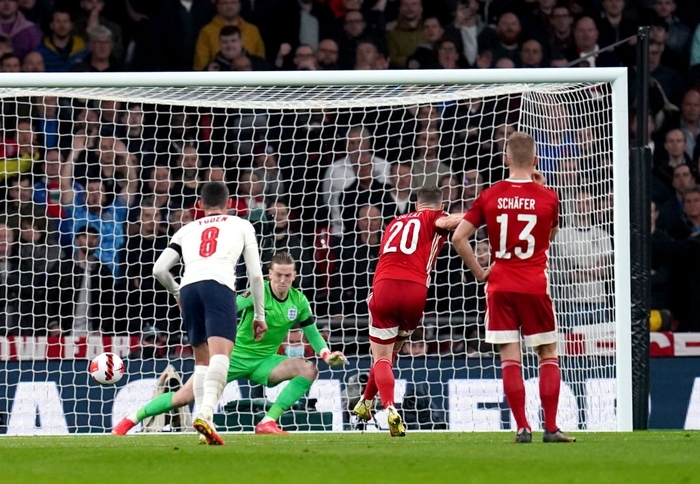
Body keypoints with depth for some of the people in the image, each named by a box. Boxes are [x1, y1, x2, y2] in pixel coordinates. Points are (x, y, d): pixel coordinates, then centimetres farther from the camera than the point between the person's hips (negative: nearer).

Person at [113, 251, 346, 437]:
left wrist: (327, 355, -6)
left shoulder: (299, 301, -2)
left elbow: (312, 333, 9)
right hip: (236, 355, -4)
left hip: (264, 361, 4)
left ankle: (268, 423, -23)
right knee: (184, 397, -10)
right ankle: (130, 420, 10)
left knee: (308, 369, -21)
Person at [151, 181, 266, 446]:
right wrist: (259, 315, 29)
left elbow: (159, 269, 21)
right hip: (218, 285, -3)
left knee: (202, 359, 16)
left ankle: (204, 420, 4)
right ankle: (205, 414, -40)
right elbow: (255, 274, 20)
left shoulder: (187, 230, 30)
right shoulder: (241, 226, 26)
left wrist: (176, 292, 40)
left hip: (188, 287, 3)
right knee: (220, 354, -18)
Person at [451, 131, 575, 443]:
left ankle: (522, 427, -3)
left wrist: (479, 272, 7)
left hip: (500, 286, 1)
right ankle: (551, 427, 3)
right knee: (548, 355, 9)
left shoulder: (490, 196, -1)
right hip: (535, 287, -1)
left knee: (509, 358, 2)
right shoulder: (547, 197, -4)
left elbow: (459, 237, -3)